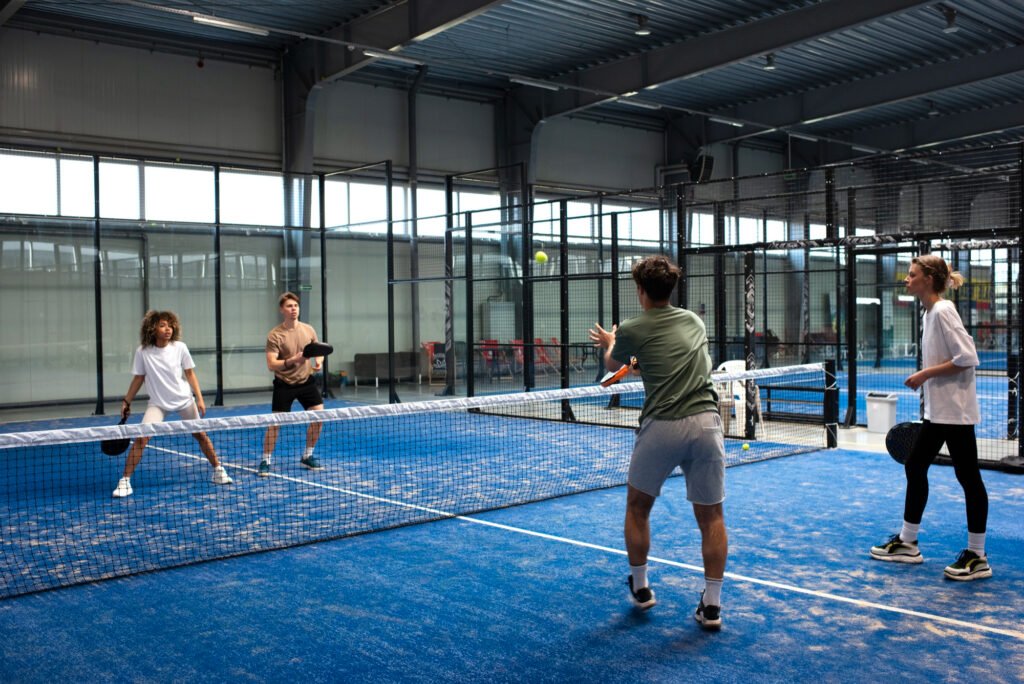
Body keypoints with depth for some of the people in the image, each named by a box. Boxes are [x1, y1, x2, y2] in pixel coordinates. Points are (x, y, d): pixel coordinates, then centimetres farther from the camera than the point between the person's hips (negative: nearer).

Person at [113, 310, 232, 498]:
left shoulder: (179, 347, -9)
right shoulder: (142, 352, -10)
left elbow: (190, 374, -1)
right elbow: (138, 378, 2)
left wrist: (199, 399, -5)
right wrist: (126, 401, 3)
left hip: (184, 400, 1)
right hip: (158, 403, -1)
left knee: (200, 435, 7)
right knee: (141, 438, -15)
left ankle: (218, 471, 25)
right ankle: (124, 481, -6)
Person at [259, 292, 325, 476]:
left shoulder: (308, 330, 1)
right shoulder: (275, 335, -13)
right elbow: (271, 365, -18)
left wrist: (319, 361, -9)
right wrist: (293, 360, -32)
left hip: (306, 381, 4)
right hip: (284, 384, -4)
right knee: (275, 423, -5)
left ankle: (307, 457, 17)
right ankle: (265, 461, 10)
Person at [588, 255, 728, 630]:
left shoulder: (632, 330, 1)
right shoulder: (694, 321, 14)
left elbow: (612, 364, 23)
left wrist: (610, 343, 44)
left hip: (662, 427, -3)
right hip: (706, 421, 3)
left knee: (638, 507, 19)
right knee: (711, 516, 11)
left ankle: (640, 588, 29)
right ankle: (711, 606, 11)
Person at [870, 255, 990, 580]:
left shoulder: (943, 311, -16)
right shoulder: (930, 312, 12)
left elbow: (967, 357, -21)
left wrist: (925, 374, -17)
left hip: (955, 412, -10)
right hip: (936, 412, 10)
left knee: (968, 477, -1)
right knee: (915, 467, 13)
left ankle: (977, 557, 8)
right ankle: (907, 542, 24)